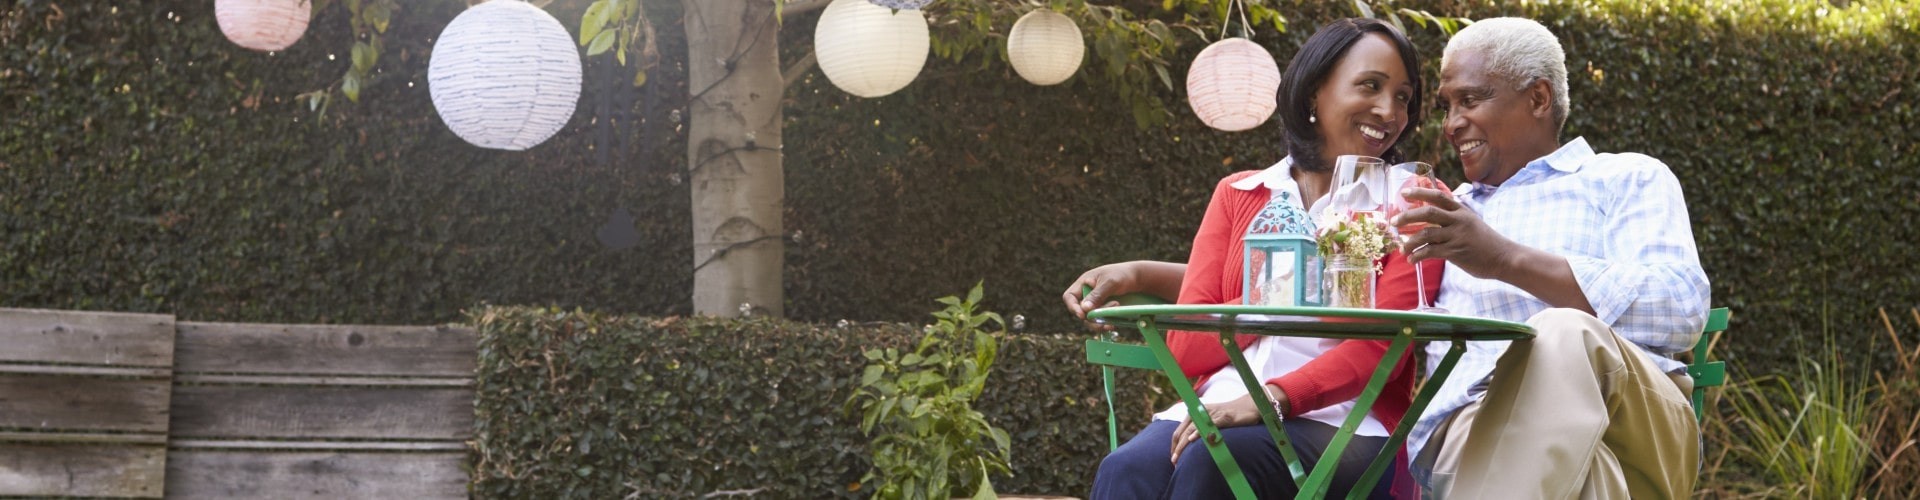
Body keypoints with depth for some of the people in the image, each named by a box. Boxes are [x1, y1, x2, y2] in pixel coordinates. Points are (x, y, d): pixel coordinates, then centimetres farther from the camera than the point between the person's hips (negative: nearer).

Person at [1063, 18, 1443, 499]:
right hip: (1224, 409, 3)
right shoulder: (1239, 195, 17)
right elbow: (1186, 347, 8)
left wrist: (1273, 398, -22)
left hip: (1343, 425, -3)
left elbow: (1381, 347, -7)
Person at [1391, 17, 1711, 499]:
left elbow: (1681, 310, -2)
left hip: (1635, 427, -2)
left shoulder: (1628, 179, 19)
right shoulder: (1451, 214, 35)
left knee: (1562, 335, -38)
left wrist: (1508, 260, -8)